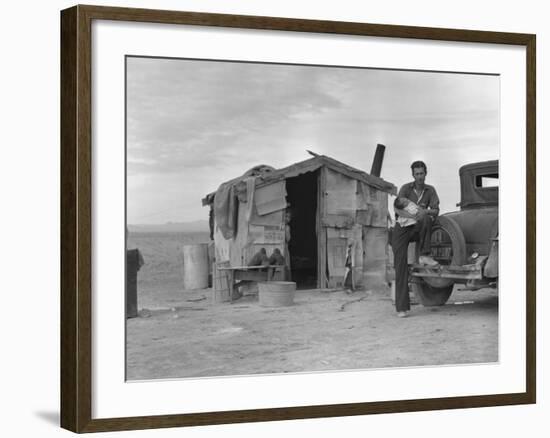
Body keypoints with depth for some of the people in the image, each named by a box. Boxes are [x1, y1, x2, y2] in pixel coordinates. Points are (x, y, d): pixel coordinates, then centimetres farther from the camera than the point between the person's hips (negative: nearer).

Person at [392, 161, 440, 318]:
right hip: (401, 229, -2)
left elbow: (436, 211, -5)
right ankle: (402, 307, -17)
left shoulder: (430, 190, 3)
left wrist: (425, 212, -28)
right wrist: (413, 216, -35)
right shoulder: (406, 188, -6)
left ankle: (424, 256, -28)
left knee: (426, 219, -33)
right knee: (400, 266, -16)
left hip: (417, 229, 2)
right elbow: (397, 209, -19)